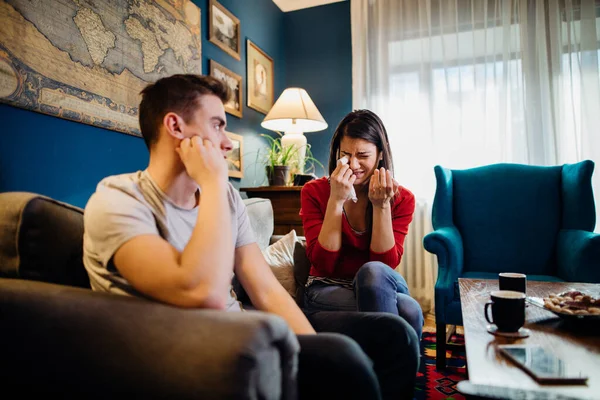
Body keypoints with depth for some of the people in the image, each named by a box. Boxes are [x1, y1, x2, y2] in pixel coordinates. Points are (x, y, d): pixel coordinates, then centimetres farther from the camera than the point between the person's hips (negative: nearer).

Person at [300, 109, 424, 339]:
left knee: (373, 271, -37)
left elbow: (387, 264, -13)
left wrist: (381, 205, -23)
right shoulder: (315, 192, -7)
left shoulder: (402, 199, -4)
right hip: (327, 289, -2)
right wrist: (336, 200, -23)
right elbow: (323, 264, -16)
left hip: (380, 287, 3)